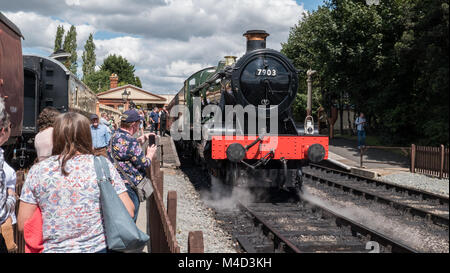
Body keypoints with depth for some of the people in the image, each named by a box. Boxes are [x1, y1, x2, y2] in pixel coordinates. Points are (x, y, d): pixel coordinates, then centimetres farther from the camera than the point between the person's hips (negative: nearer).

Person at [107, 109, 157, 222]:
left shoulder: (115, 135, 4)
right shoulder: (130, 142, -25)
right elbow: (144, 164, -17)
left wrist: (141, 138, 18)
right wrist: (150, 154, 2)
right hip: (129, 186, -9)